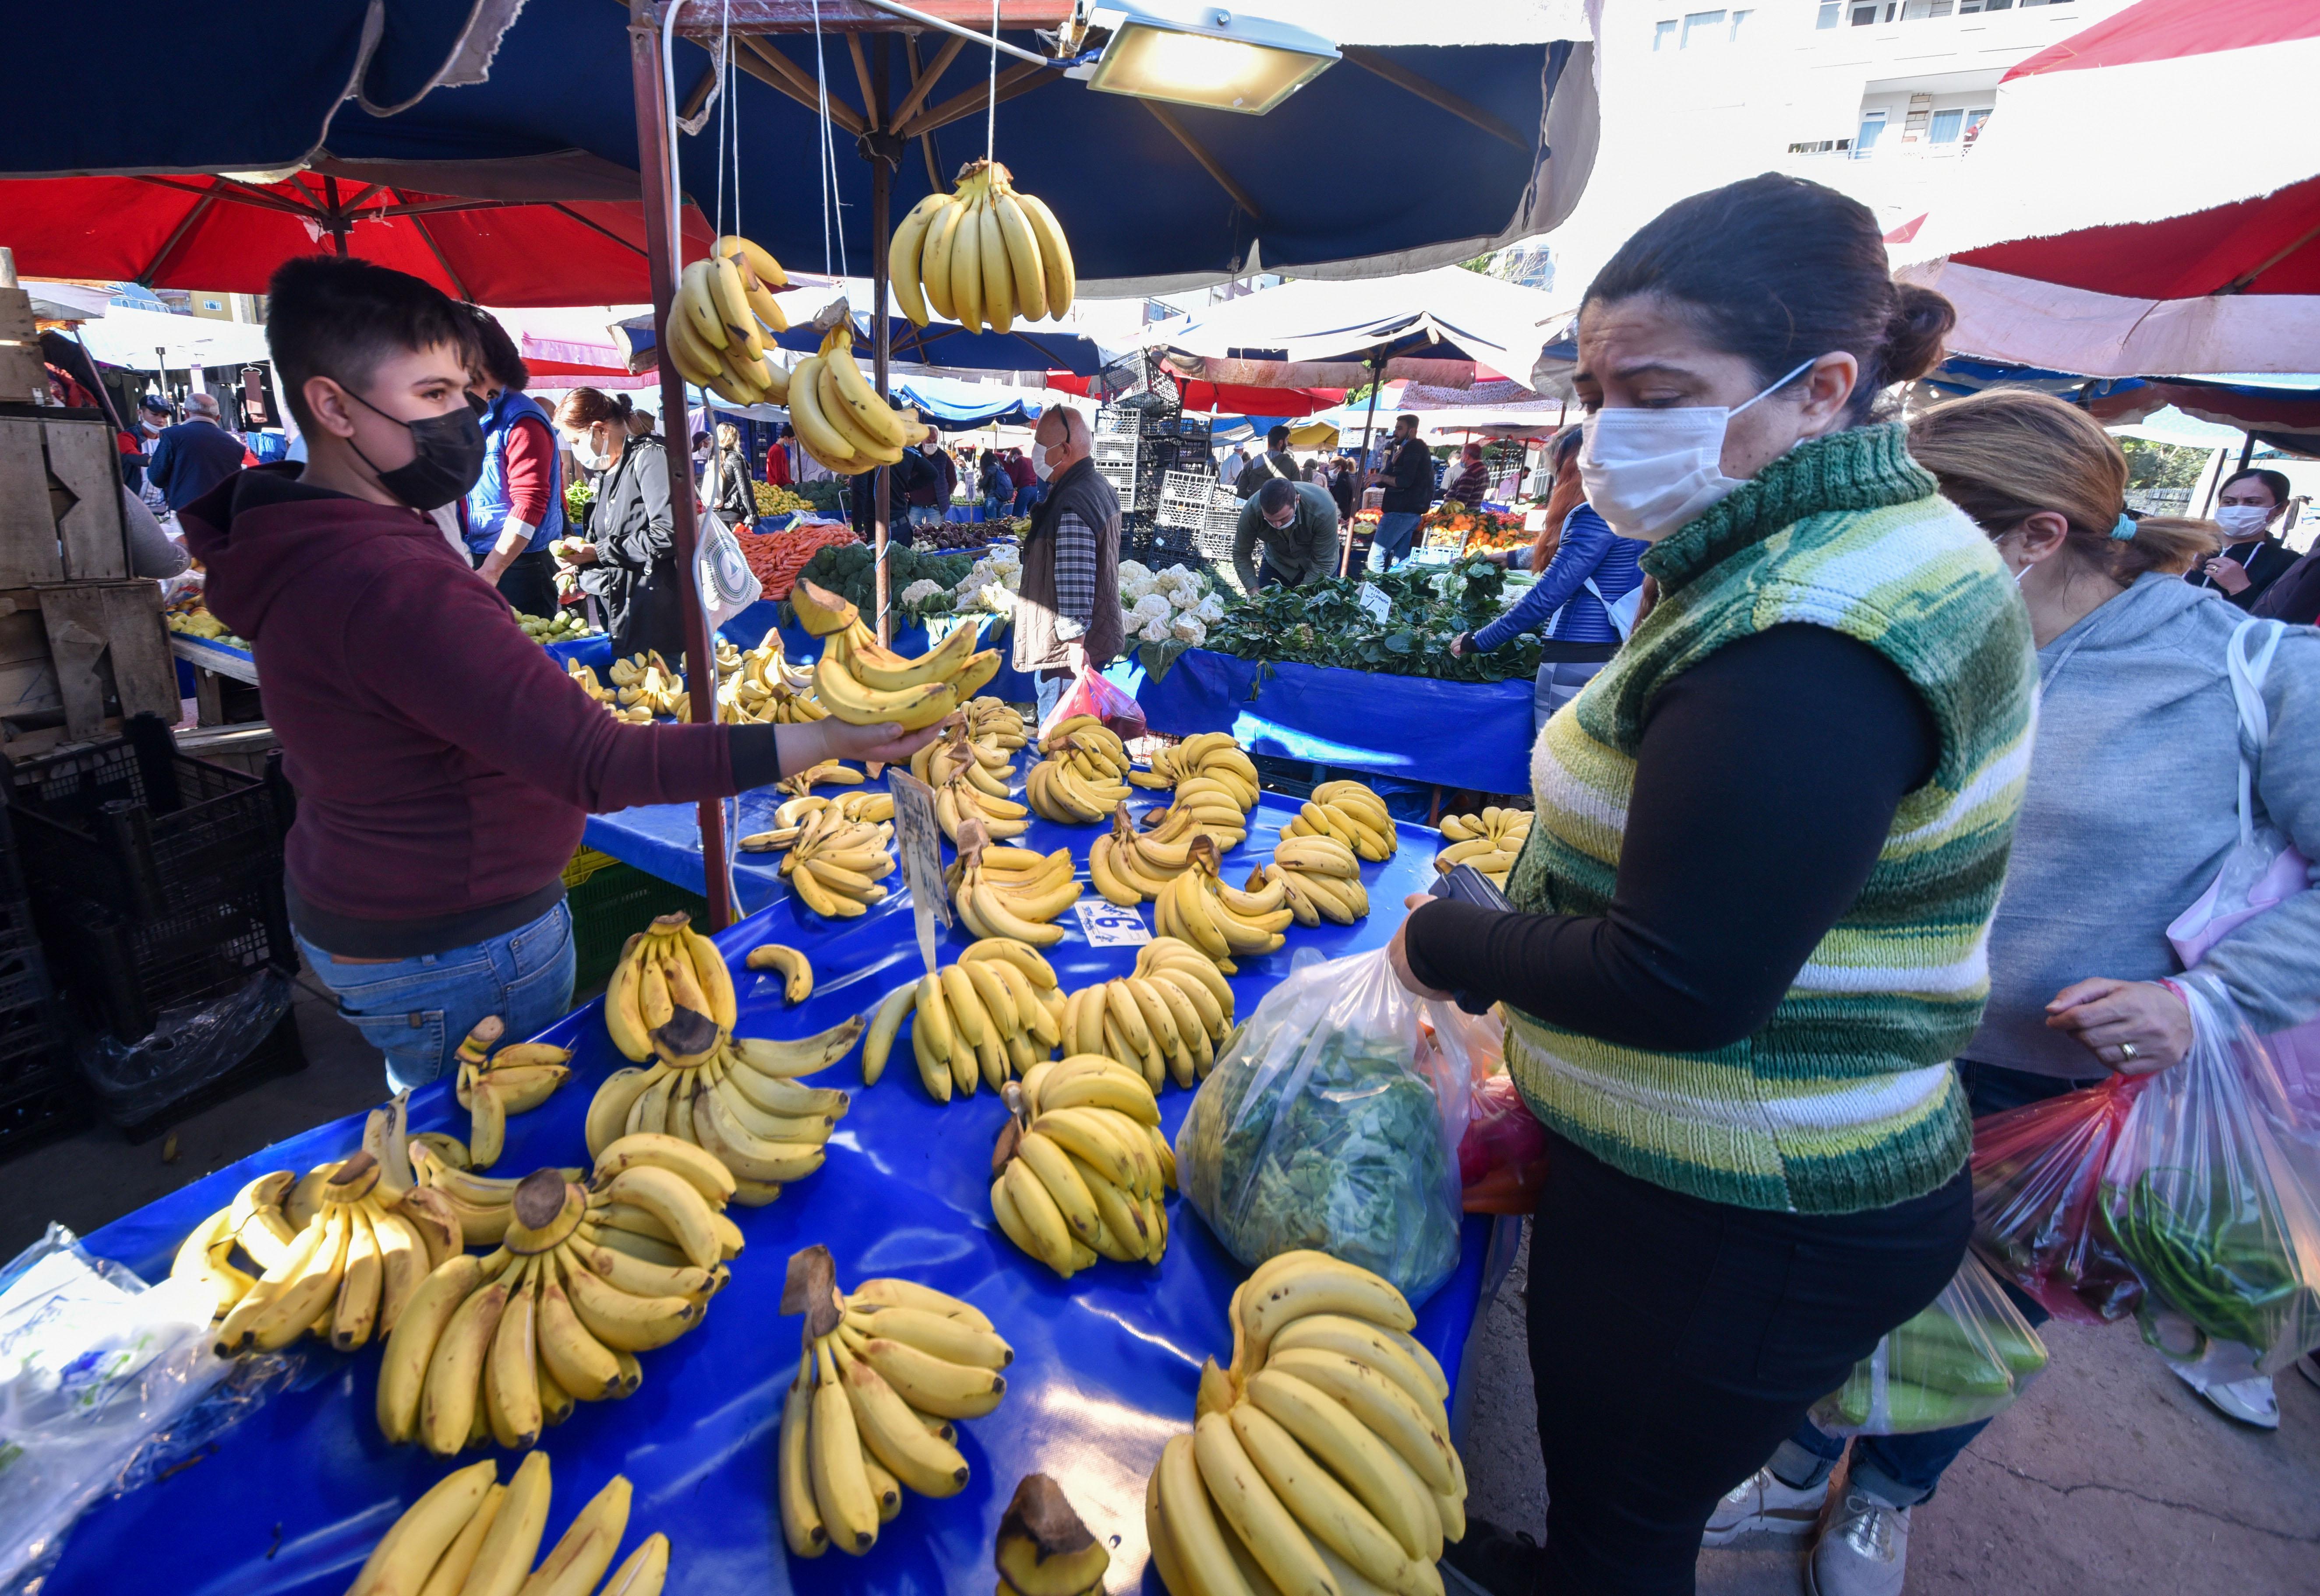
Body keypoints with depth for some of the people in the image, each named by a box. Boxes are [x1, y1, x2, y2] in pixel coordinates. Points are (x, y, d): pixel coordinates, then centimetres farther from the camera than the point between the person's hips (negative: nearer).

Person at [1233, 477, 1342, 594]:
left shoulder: (1323, 510, -37)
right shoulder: (1251, 511, -32)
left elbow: (1323, 563, -29)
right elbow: (1241, 554, -18)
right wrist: (1254, 591, -29)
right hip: (1277, 564, 2)